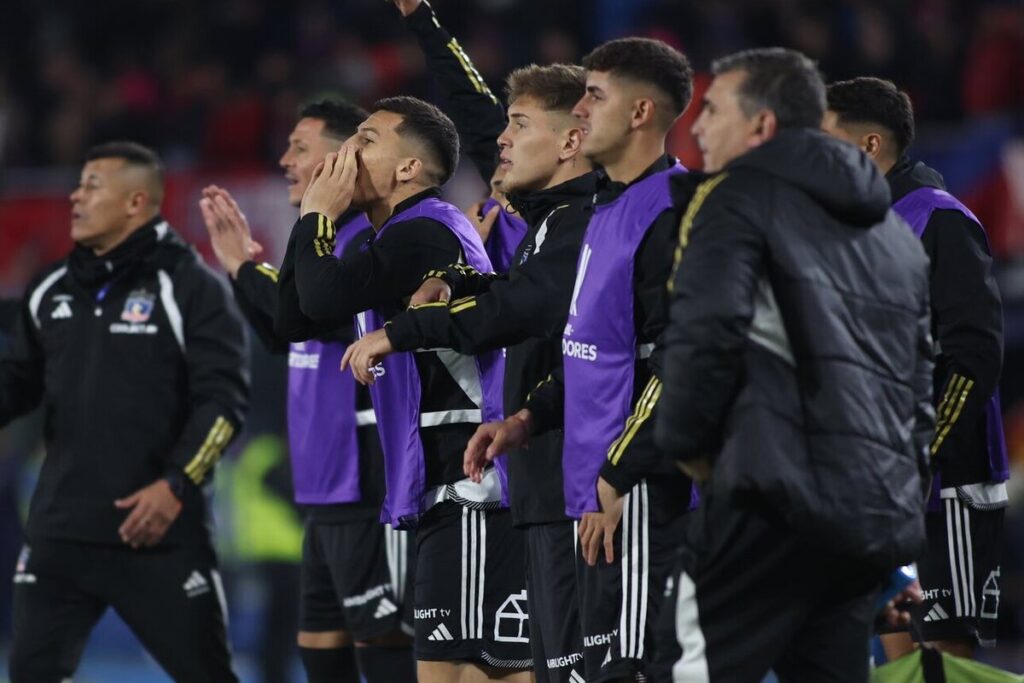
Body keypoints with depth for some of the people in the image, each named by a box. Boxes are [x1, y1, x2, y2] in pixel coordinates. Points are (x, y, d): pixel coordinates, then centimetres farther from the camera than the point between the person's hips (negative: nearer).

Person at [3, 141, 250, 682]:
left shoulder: (189, 287, -7)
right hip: (62, 530, 5)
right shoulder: (51, 291, 11)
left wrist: (176, 485, -19)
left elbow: (224, 398, -11)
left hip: (160, 534, -5)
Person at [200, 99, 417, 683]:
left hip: (368, 487, -10)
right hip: (328, 487, 10)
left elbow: (324, 314, -26)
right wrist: (247, 265, 15)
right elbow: (285, 338, 25)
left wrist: (246, 269, -11)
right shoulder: (326, 239, 16)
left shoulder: (374, 239, -14)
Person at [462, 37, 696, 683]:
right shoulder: (611, 207, 17)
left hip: (642, 493, -10)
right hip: (600, 490, 10)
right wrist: (528, 420, 15)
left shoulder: (668, 213, -15)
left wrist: (619, 479, -20)